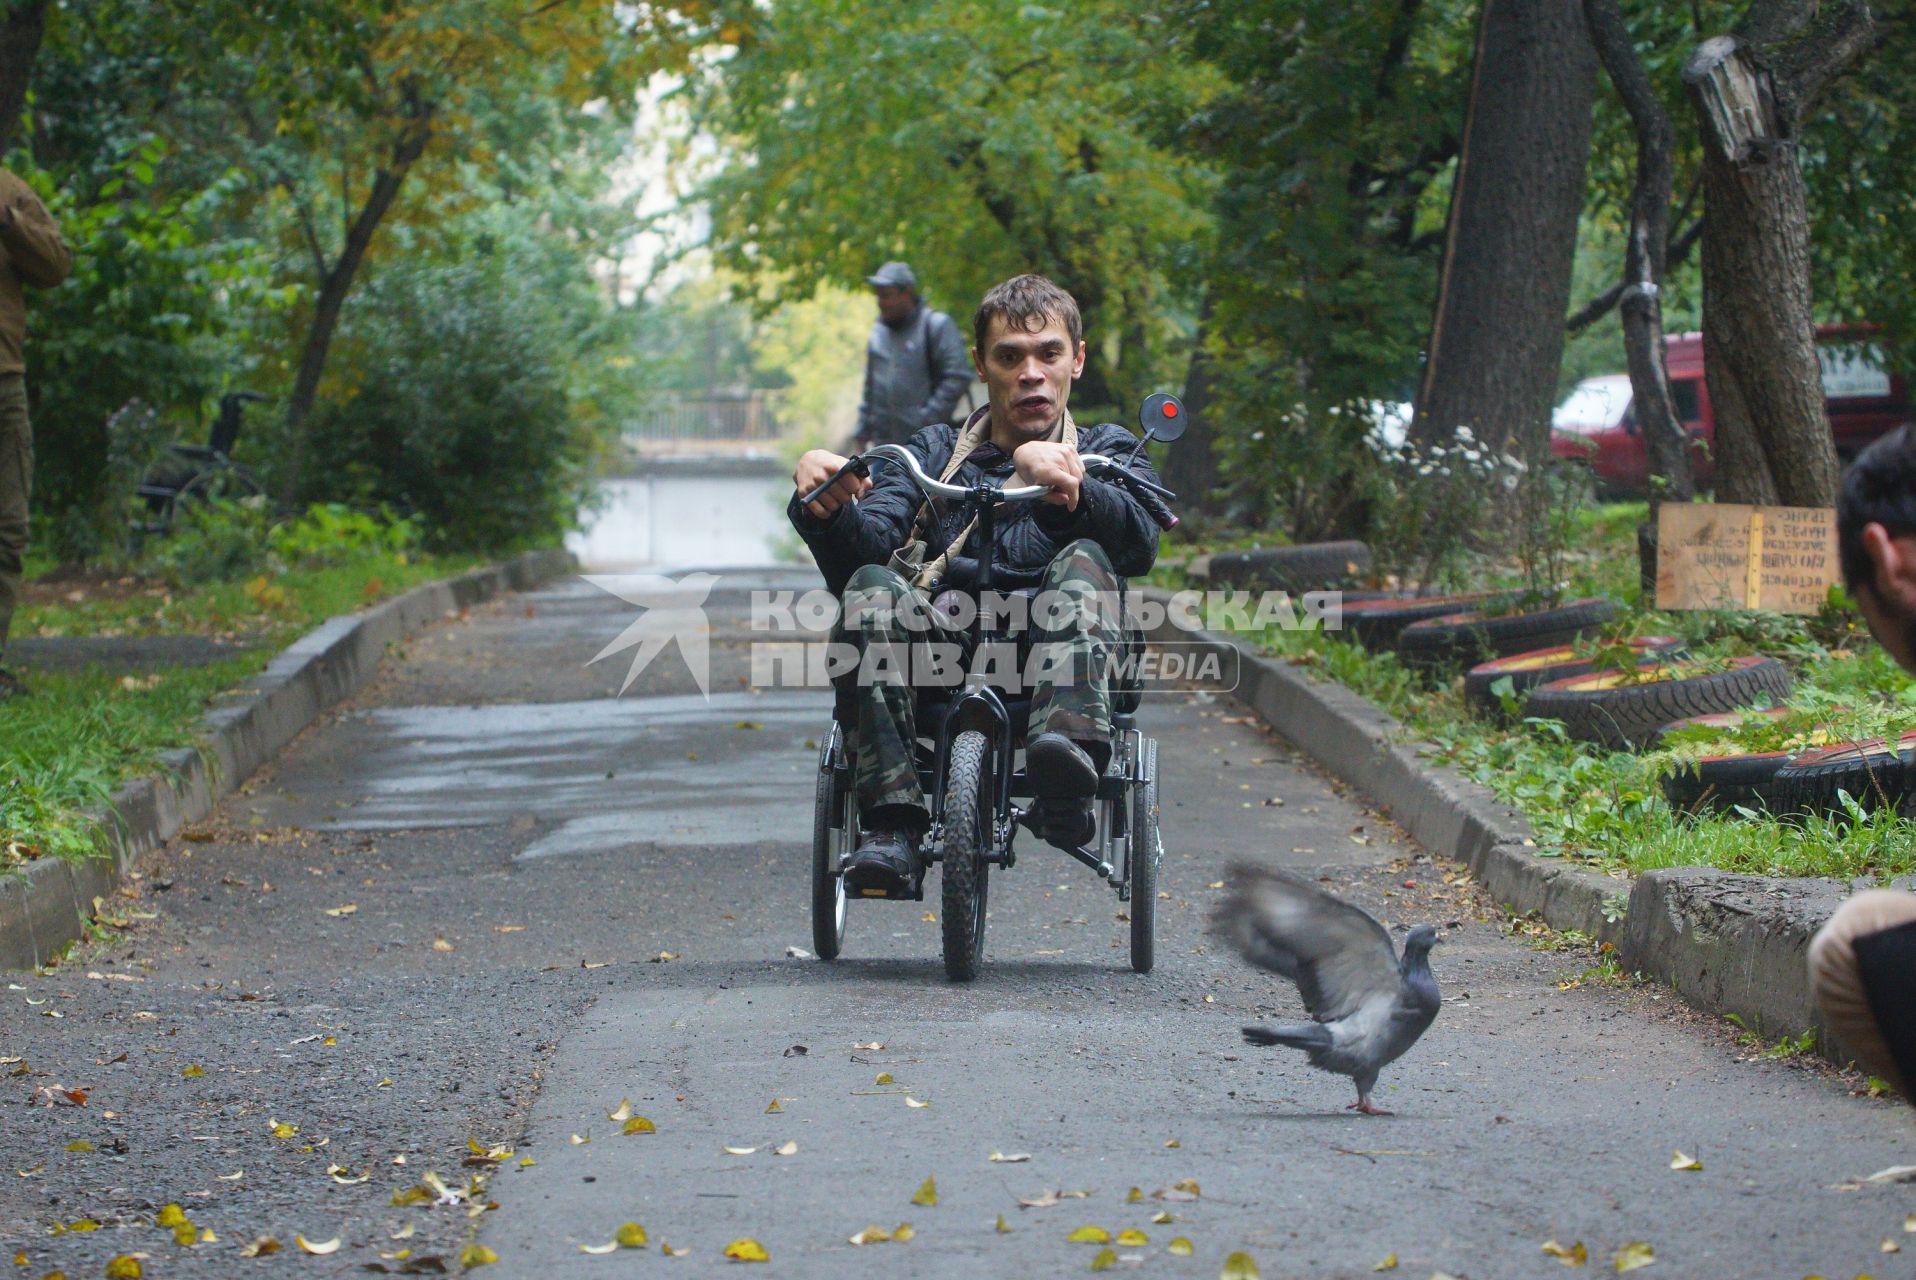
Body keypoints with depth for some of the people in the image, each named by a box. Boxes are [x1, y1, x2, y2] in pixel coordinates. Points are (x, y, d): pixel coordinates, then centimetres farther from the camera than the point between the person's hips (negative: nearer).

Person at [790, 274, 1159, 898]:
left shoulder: (1106, 450, 22)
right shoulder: (935, 449, 26)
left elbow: (1140, 540, -4)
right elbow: (865, 543, 6)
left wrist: (1071, 490, -27)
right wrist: (826, 510, -19)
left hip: (1046, 638, -1)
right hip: (942, 632, 1)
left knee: (1084, 561, -30)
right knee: (871, 586, -29)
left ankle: (1067, 764, -56)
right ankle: (893, 830, -39)